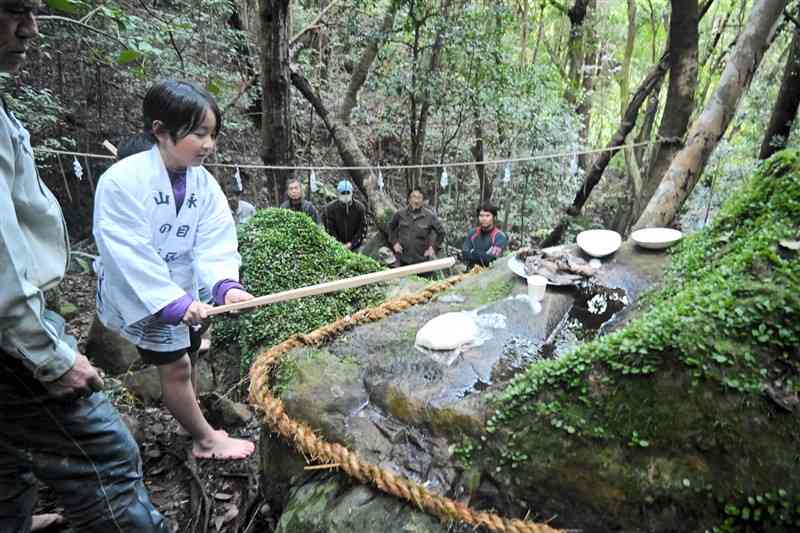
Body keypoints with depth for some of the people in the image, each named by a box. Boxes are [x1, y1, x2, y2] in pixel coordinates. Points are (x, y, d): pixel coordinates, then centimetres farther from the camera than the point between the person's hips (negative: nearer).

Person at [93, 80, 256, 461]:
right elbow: (130, 254, -26)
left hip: (185, 289, 6)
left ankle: (191, 423, 41)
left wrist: (225, 283, -31)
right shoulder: (122, 180, -24)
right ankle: (206, 440, 18)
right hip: (140, 293, -5)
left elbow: (214, 243, -13)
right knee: (176, 365, -1)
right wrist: (173, 301, -30)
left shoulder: (204, 183, -7)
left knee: (184, 359, 19)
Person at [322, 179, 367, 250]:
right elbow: (330, 229, -6)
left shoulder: (359, 207, -4)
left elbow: (363, 229, -2)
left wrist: (352, 243, -12)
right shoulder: (330, 208, -6)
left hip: (354, 247, 1)